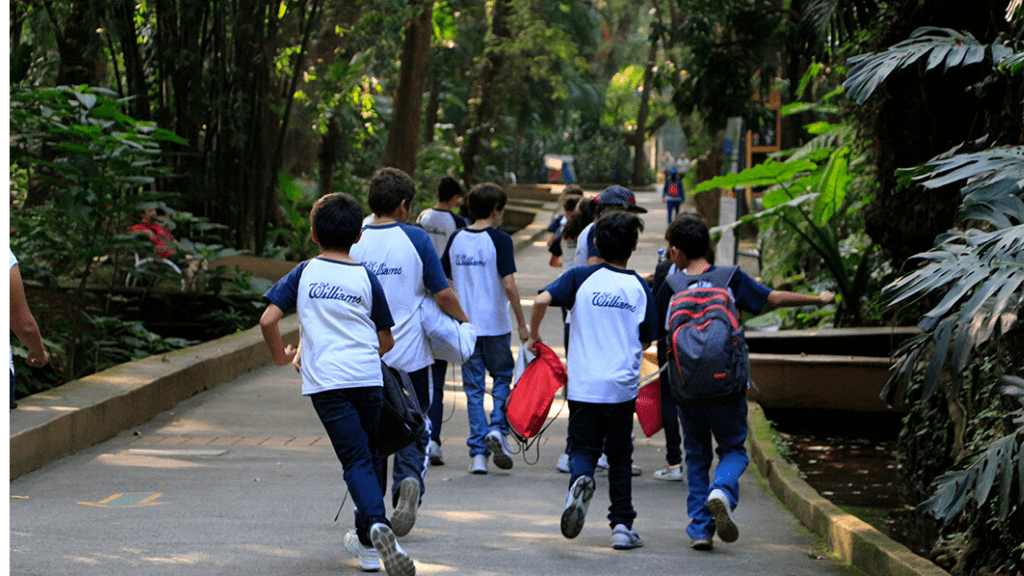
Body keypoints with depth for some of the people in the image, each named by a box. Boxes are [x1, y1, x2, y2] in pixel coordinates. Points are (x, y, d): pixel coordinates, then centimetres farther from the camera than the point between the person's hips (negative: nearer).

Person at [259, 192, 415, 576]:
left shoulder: (304, 274, 5)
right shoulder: (366, 279, 7)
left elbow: (268, 320, -3)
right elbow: (386, 342, 11)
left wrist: (281, 355, 14)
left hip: (325, 382, -1)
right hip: (368, 378, 1)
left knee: (357, 460, -5)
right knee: (370, 454, 18)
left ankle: (377, 524, -30)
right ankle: (367, 541, 24)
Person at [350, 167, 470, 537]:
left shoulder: (354, 242, -2)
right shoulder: (416, 239, -6)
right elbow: (443, 294, -4)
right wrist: (463, 319, 14)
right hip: (409, 353, -2)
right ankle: (410, 480, -18)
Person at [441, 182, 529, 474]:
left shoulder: (456, 239, 5)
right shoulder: (499, 240, -9)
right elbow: (509, 285, -15)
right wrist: (522, 323, -8)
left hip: (465, 325, 4)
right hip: (495, 324, -4)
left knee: (473, 387, 8)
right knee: (502, 377, 16)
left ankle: (478, 453, 5)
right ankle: (497, 428, -6)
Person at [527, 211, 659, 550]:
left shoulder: (581, 278, -2)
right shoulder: (639, 287, 2)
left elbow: (542, 299, -17)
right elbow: (646, 341, 9)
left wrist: (534, 333, 0)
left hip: (584, 385, -1)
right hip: (623, 387, 1)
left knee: (583, 449, 7)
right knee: (620, 456, 14)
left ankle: (580, 481, -28)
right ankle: (622, 525, 12)